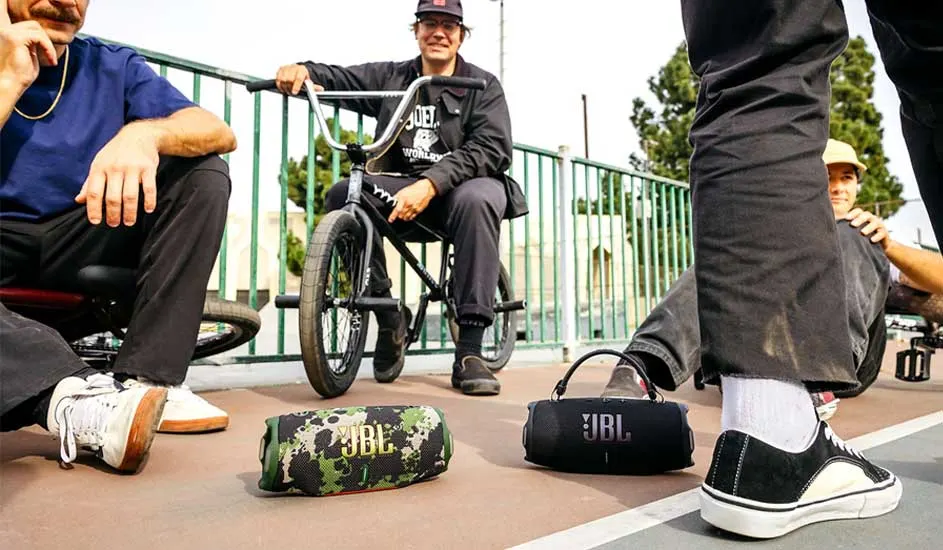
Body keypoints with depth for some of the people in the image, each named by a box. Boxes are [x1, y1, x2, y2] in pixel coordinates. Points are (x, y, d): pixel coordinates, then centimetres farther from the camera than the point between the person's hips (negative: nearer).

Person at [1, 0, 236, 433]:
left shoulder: (113, 68, 5)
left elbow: (221, 134, -10)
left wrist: (145, 132, -29)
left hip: (79, 250, 3)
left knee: (205, 174, -15)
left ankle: (148, 378, -25)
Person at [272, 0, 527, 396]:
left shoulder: (483, 86, 3)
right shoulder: (390, 77, 12)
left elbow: (492, 148, -12)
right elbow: (338, 78, 6)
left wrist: (430, 183, -28)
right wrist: (303, 70, -21)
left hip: (458, 188, -2)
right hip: (400, 187, 3)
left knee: (479, 199, -37)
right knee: (343, 195, -25)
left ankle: (469, 351, -32)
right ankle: (387, 314, -9)